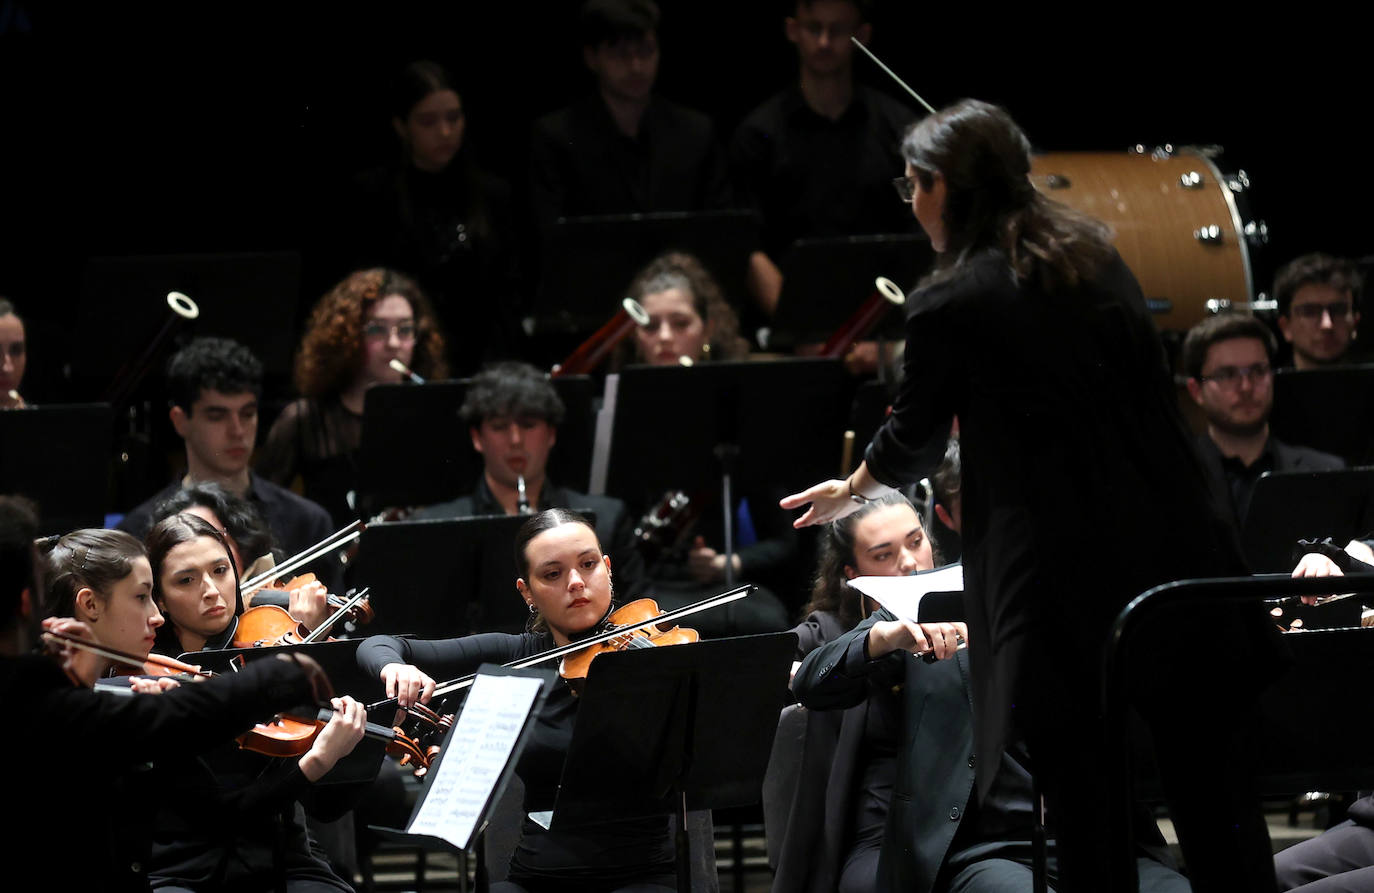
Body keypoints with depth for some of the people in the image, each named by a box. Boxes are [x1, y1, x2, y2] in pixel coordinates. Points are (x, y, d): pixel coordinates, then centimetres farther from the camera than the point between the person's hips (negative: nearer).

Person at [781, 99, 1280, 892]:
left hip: (1070, 595, -5)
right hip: (1179, 553, 5)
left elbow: (914, 442, 11)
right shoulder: (1096, 256, 12)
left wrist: (850, 493, 33)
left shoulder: (952, 307, -4)